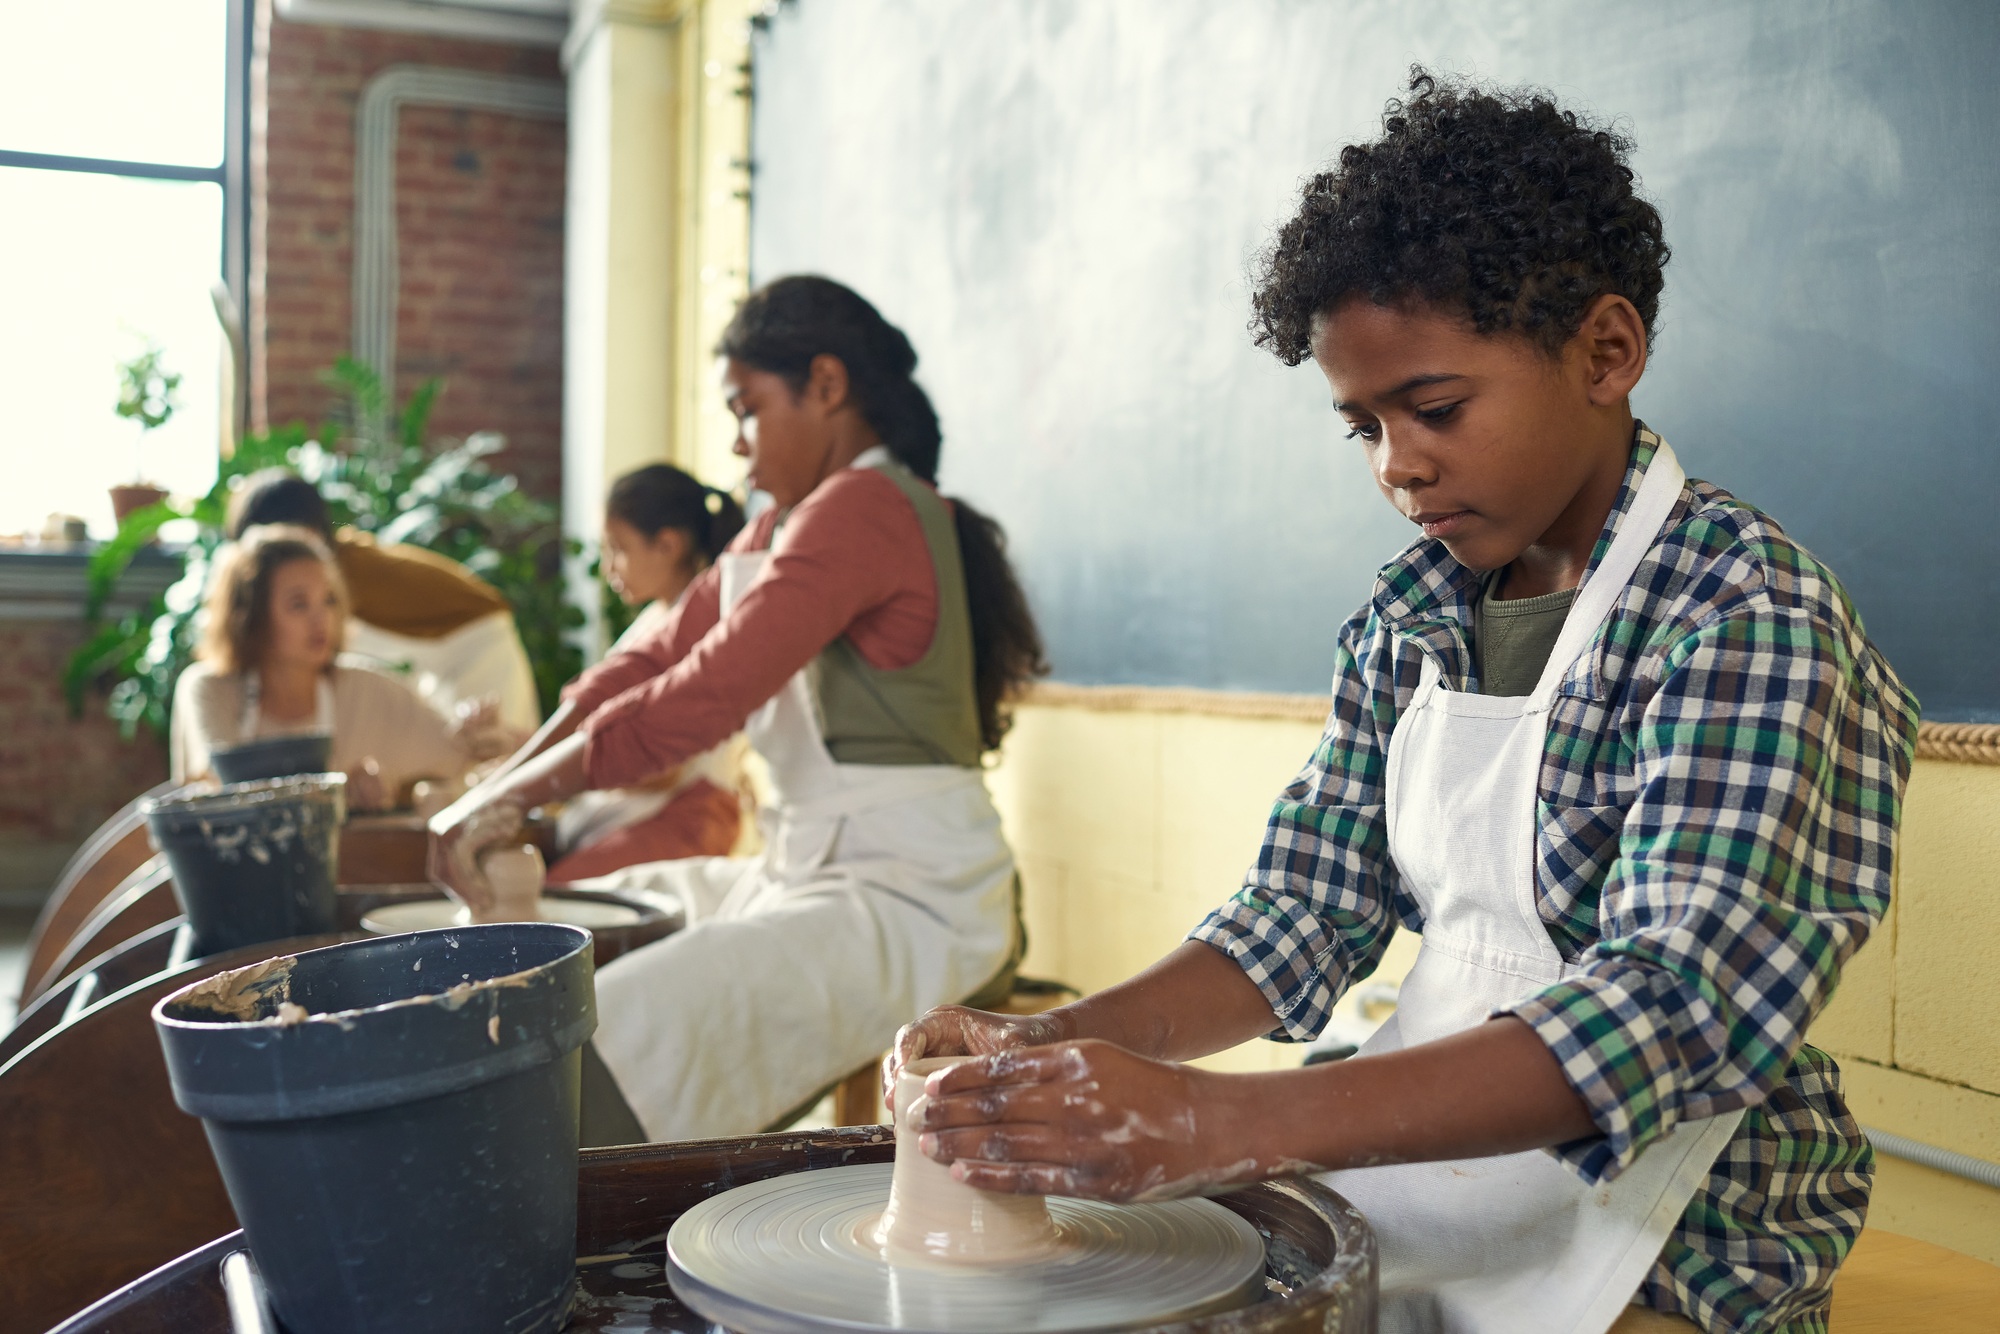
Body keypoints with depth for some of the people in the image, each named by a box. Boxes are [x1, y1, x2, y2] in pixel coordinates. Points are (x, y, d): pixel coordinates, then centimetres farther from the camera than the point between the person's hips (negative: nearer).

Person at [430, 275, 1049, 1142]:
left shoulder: (861, 510, -16)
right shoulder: (783, 529, 16)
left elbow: (702, 697, -23)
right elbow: (653, 660, 11)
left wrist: (517, 793, -14)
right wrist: (496, 791, 1)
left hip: (907, 895, -11)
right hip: (808, 872, 11)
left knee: (617, 1042, -26)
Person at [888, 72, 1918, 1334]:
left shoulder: (1747, 611, -15)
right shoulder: (1409, 614, 4)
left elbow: (1683, 1010, -27)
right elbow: (1304, 918, 4)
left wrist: (1214, 1123, -38)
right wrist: (1059, 1045, -14)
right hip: (1403, 1170, 5)